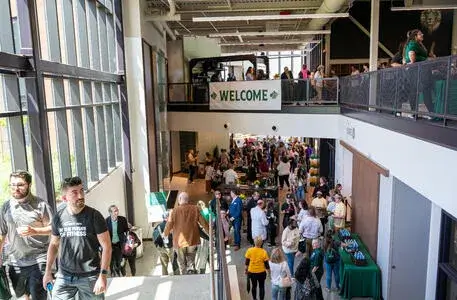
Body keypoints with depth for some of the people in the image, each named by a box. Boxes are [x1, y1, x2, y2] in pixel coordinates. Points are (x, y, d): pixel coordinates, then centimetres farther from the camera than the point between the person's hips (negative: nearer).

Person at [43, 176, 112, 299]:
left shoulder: (94, 216, -11)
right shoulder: (58, 217, 1)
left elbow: (106, 246, -11)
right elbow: (54, 245, 15)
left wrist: (102, 276, -16)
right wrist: (48, 271, 12)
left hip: (90, 277, -3)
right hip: (64, 276, 3)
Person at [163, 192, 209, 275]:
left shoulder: (175, 211, -9)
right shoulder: (195, 209, -4)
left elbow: (169, 224, -3)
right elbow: (203, 223, 0)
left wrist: (165, 234, 18)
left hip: (179, 241, -1)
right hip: (192, 240, 1)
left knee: (182, 263, 16)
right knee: (191, 262, 12)